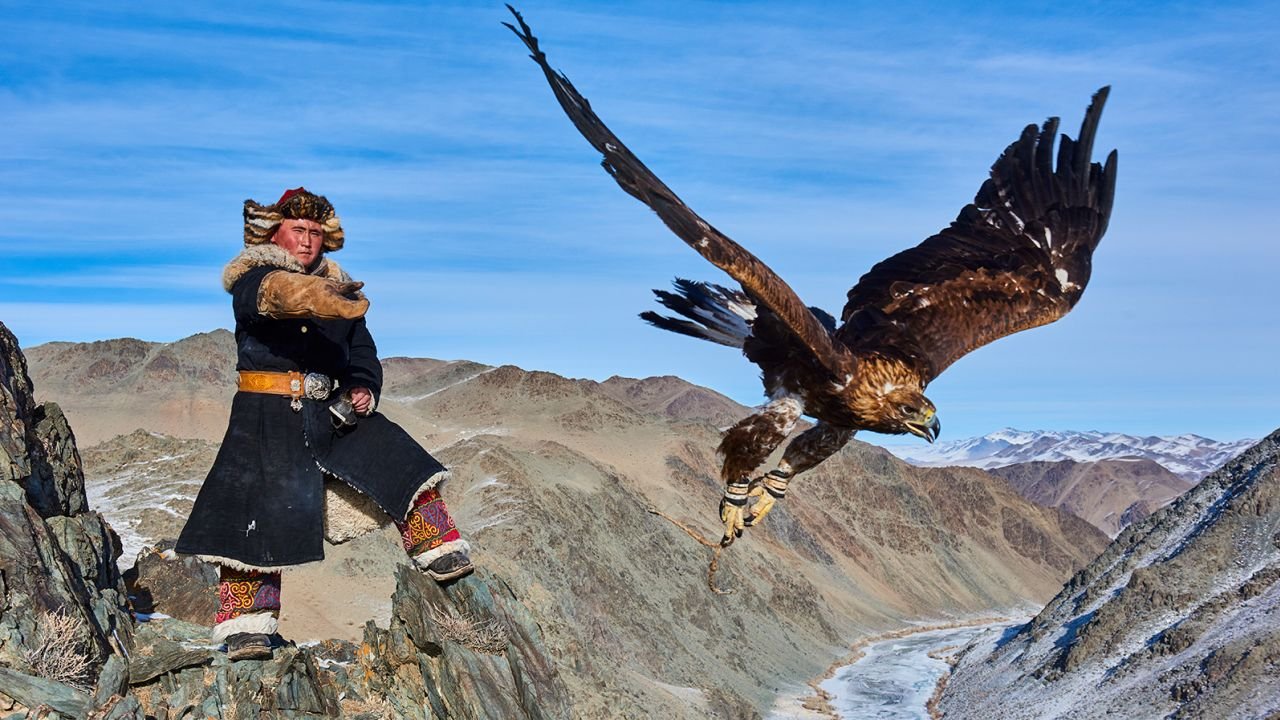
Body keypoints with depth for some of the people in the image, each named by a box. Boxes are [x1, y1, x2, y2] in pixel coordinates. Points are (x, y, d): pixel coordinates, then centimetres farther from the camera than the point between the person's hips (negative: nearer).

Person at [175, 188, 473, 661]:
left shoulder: (339, 291, 14)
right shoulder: (252, 280, -3)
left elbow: (363, 356, 18)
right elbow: (274, 293, -29)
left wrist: (362, 391, -5)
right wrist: (319, 297, -51)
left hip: (330, 413, 5)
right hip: (267, 417, -4)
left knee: (401, 462, -7)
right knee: (259, 515, -7)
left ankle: (440, 553, 4)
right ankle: (245, 626, 2)